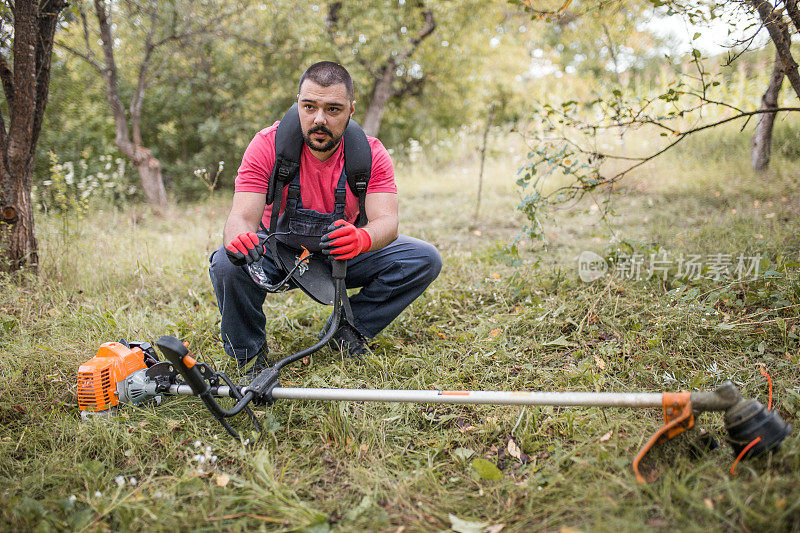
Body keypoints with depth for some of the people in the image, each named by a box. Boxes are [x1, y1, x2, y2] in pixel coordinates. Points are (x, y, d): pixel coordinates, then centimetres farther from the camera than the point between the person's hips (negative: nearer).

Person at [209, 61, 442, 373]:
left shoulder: (370, 153, -15)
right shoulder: (268, 145, -20)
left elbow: (386, 219, -27)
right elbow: (243, 215, -26)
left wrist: (363, 238, -53)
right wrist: (239, 238, -53)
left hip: (341, 254, 2)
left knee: (424, 260, -17)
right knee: (227, 265, -34)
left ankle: (349, 329, -3)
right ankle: (249, 352, -7)